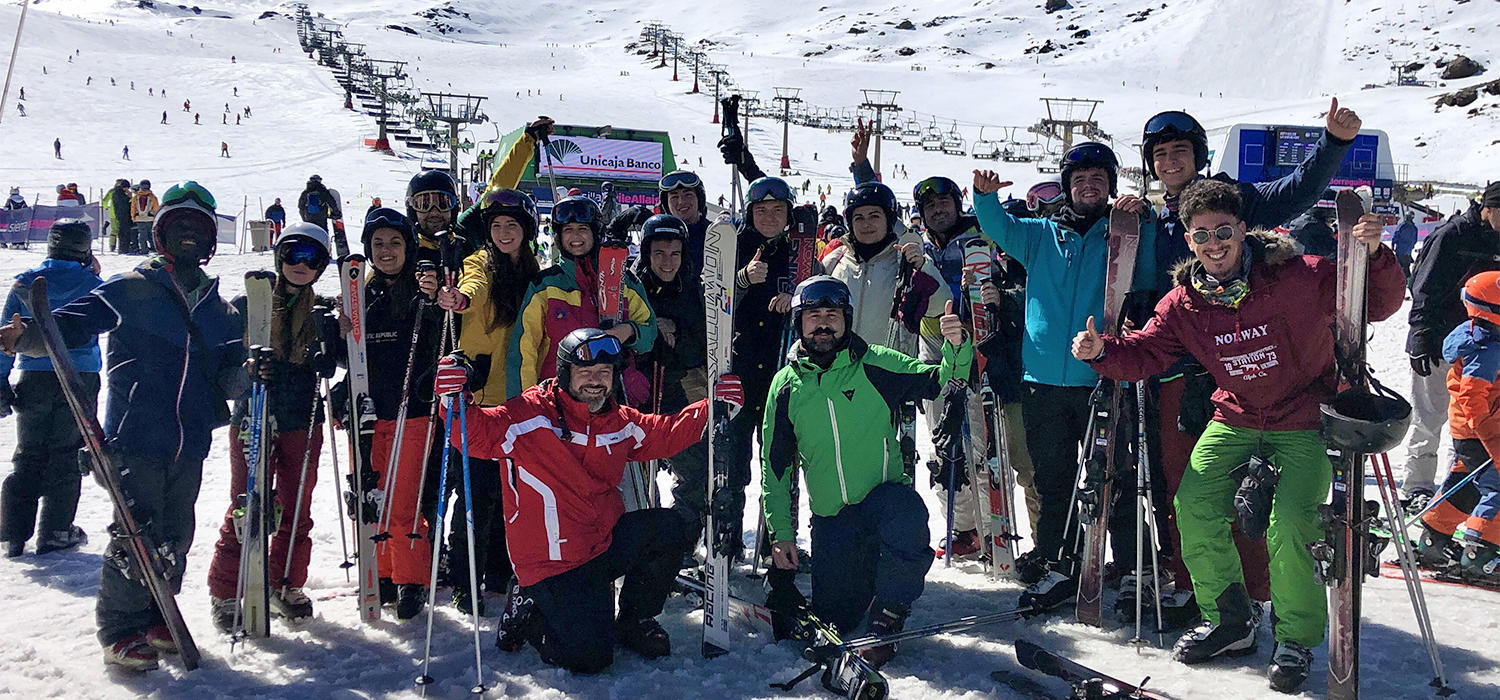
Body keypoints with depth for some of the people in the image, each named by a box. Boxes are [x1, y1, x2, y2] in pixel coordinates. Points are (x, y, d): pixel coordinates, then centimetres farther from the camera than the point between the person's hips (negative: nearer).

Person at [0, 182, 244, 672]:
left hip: (190, 445, 5)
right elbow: (72, 322, -6)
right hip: (137, 436, -5)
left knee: (175, 538, 12)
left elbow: (228, 373, 14)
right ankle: (120, 631, 10)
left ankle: (154, 619, 29)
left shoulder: (217, 309, 16)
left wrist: (247, 371, -8)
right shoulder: (130, 290, 1)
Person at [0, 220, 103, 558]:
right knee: (66, 456, 6)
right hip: (80, 379, -2)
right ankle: (55, 531, 6)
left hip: (33, 379, 2)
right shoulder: (92, 283, -4)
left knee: (27, 457, 11)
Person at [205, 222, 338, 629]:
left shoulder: (321, 312, 9)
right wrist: (250, 370, -21)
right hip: (252, 420, -2)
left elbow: (328, 368, 1)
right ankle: (225, 593, 11)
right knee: (248, 508, -3)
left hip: (302, 423, 3)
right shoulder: (247, 305, 3)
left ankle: (285, 586, 24)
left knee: (296, 508, 8)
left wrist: (326, 344, -19)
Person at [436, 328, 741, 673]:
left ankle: (634, 620, 9)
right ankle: (529, 615, 16)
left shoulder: (620, 422, 5)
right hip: (551, 563, -6)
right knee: (589, 657, -17)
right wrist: (456, 400, -39)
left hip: (606, 545, 6)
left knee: (667, 527, -14)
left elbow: (667, 434, 16)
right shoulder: (532, 414, -14)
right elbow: (477, 434, -20)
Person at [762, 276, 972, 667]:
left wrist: (956, 349, -31)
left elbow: (940, 381, -9)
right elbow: (776, 465, 9)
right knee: (834, 618, 0)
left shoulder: (875, 364, -3)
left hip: (885, 494, -2)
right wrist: (781, 532, 5)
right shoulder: (786, 385, 2)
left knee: (907, 514, -37)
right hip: (831, 518, 2)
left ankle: (884, 621, -15)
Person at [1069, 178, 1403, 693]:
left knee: (1288, 525, -19)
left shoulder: (1300, 276, -16)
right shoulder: (1184, 303, -4)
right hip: (1235, 419, 4)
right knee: (1194, 507, -9)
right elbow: (1143, 354, -2)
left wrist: (1374, 257, -34)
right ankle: (1228, 621, 15)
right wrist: (1102, 351, -22)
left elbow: (1378, 304, -13)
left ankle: (1297, 640, 7)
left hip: (1307, 422, -4)